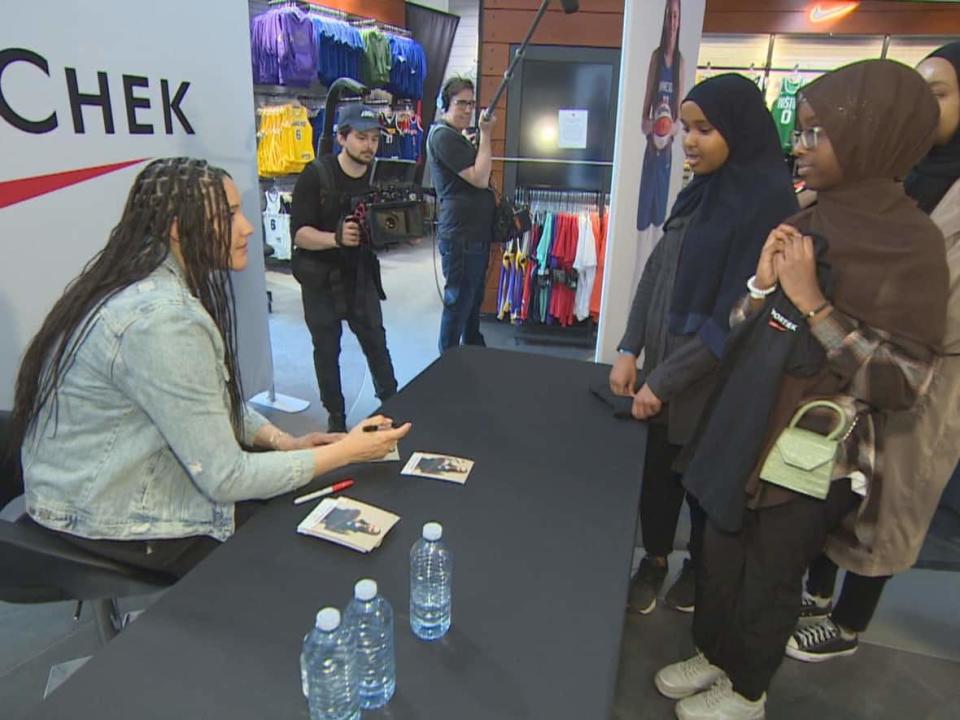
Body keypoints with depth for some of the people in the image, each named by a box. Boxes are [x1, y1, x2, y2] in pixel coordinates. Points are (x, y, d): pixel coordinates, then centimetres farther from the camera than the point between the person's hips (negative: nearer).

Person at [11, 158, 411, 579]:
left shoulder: (156, 286, -1)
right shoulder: (162, 318, -31)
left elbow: (217, 400, 9)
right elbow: (224, 479, -27)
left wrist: (282, 441, -6)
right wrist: (347, 452, -19)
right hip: (108, 522, -8)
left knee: (303, 497, 7)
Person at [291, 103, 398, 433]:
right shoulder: (315, 175, -15)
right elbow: (299, 234, -19)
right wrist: (336, 238, -38)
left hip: (361, 273, 3)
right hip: (320, 277, -3)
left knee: (376, 341, 8)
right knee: (327, 349, 7)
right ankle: (336, 415, 22)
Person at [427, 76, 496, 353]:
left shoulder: (457, 136, 19)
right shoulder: (443, 135, -14)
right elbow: (479, 178, -19)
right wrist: (486, 135, -15)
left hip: (476, 233, 11)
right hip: (460, 236, -11)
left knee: (473, 299, 20)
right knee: (458, 302, -2)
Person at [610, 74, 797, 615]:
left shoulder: (768, 200, -17)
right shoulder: (701, 190, 5)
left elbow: (736, 316, -21)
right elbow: (657, 272, 6)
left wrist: (664, 380, -17)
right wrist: (630, 351, -2)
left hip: (714, 382, -5)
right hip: (663, 369, 6)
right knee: (658, 469, 15)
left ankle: (703, 565, 41)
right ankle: (655, 558, 38)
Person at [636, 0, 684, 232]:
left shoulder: (680, 61, 7)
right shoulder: (656, 56, 1)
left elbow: (680, 113, 7)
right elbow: (647, 100, 1)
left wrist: (673, 127, -13)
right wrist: (646, 124, -18)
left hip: (668, 146, 2)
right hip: (652, 143, -2)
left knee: (660, 206, 9)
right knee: (645, 200, -1)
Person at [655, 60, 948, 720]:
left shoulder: (913, 244, -16)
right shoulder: (806, 223, 3)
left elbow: (902, 383, -20)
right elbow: (743, 335, 6)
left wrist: (812, 303, -24)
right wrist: (763, 283, -13)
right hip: (746, 433, 6)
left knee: (769, 579, 14)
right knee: (719, 560, 21)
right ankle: (713, 656, 47)